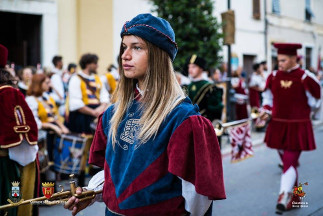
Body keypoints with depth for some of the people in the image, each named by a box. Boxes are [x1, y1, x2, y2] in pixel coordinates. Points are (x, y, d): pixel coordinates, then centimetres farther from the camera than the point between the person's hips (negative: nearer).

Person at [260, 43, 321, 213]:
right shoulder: (274, 77, 1)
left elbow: (314, 102, 0)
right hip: (278, 126, 5)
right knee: (287, 162, 14)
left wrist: (297, 110, 3)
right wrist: (266, 111, -2)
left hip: (298, 127, -5)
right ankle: (295, 197, 28)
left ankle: (284, 197, -17)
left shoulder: (305, 78, -11)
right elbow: (268, 98, 14)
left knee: (290, 162, -12)